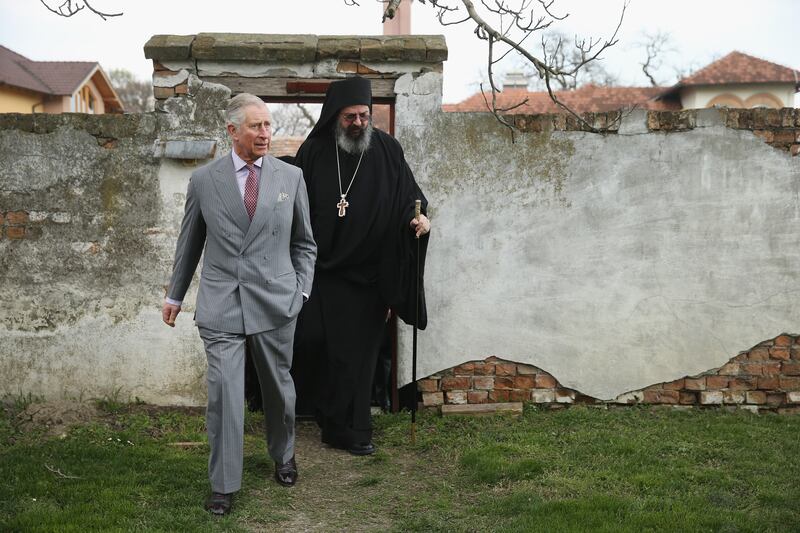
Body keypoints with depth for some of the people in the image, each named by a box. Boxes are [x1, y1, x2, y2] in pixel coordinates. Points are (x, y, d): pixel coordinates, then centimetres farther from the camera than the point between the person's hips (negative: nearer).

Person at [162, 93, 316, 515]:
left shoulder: (291, 177, 3)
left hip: (275, 302, 1)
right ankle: (223, 485, 9)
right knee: (223, 393, -4)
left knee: (279, 388, 14)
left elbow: (304, 243, 11)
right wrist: (175, 294, 15)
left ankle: (283, 457, 39)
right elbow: (189, 243, 12)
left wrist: (302, 289, 2)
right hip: (221, 304, -1)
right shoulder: (203, 180, 2)